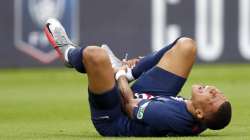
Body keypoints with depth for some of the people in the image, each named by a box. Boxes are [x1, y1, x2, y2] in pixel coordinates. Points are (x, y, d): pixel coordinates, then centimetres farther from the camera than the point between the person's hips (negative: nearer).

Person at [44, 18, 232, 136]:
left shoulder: (168, 117, -45)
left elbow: (131, 106, -24)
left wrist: (120, 75, -3)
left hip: (112, 121, -7)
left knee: (95, 54, -28)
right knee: (186, 45, 3)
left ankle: (70, 53, 12)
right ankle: (131, 71, 21)